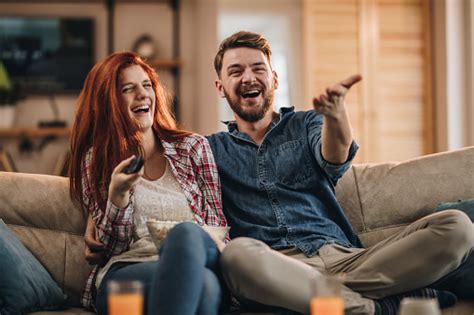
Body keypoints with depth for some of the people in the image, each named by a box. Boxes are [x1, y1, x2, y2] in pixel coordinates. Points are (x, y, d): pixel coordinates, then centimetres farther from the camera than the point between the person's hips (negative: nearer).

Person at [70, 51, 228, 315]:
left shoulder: (193, 147, 16)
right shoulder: (95, 159, 14)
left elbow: (218, 225, 14)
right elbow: (110, 246, 9)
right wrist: (118, 194, -10)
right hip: (123, 270, -2)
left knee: (187, 233, -38)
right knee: (203, 283, -38)